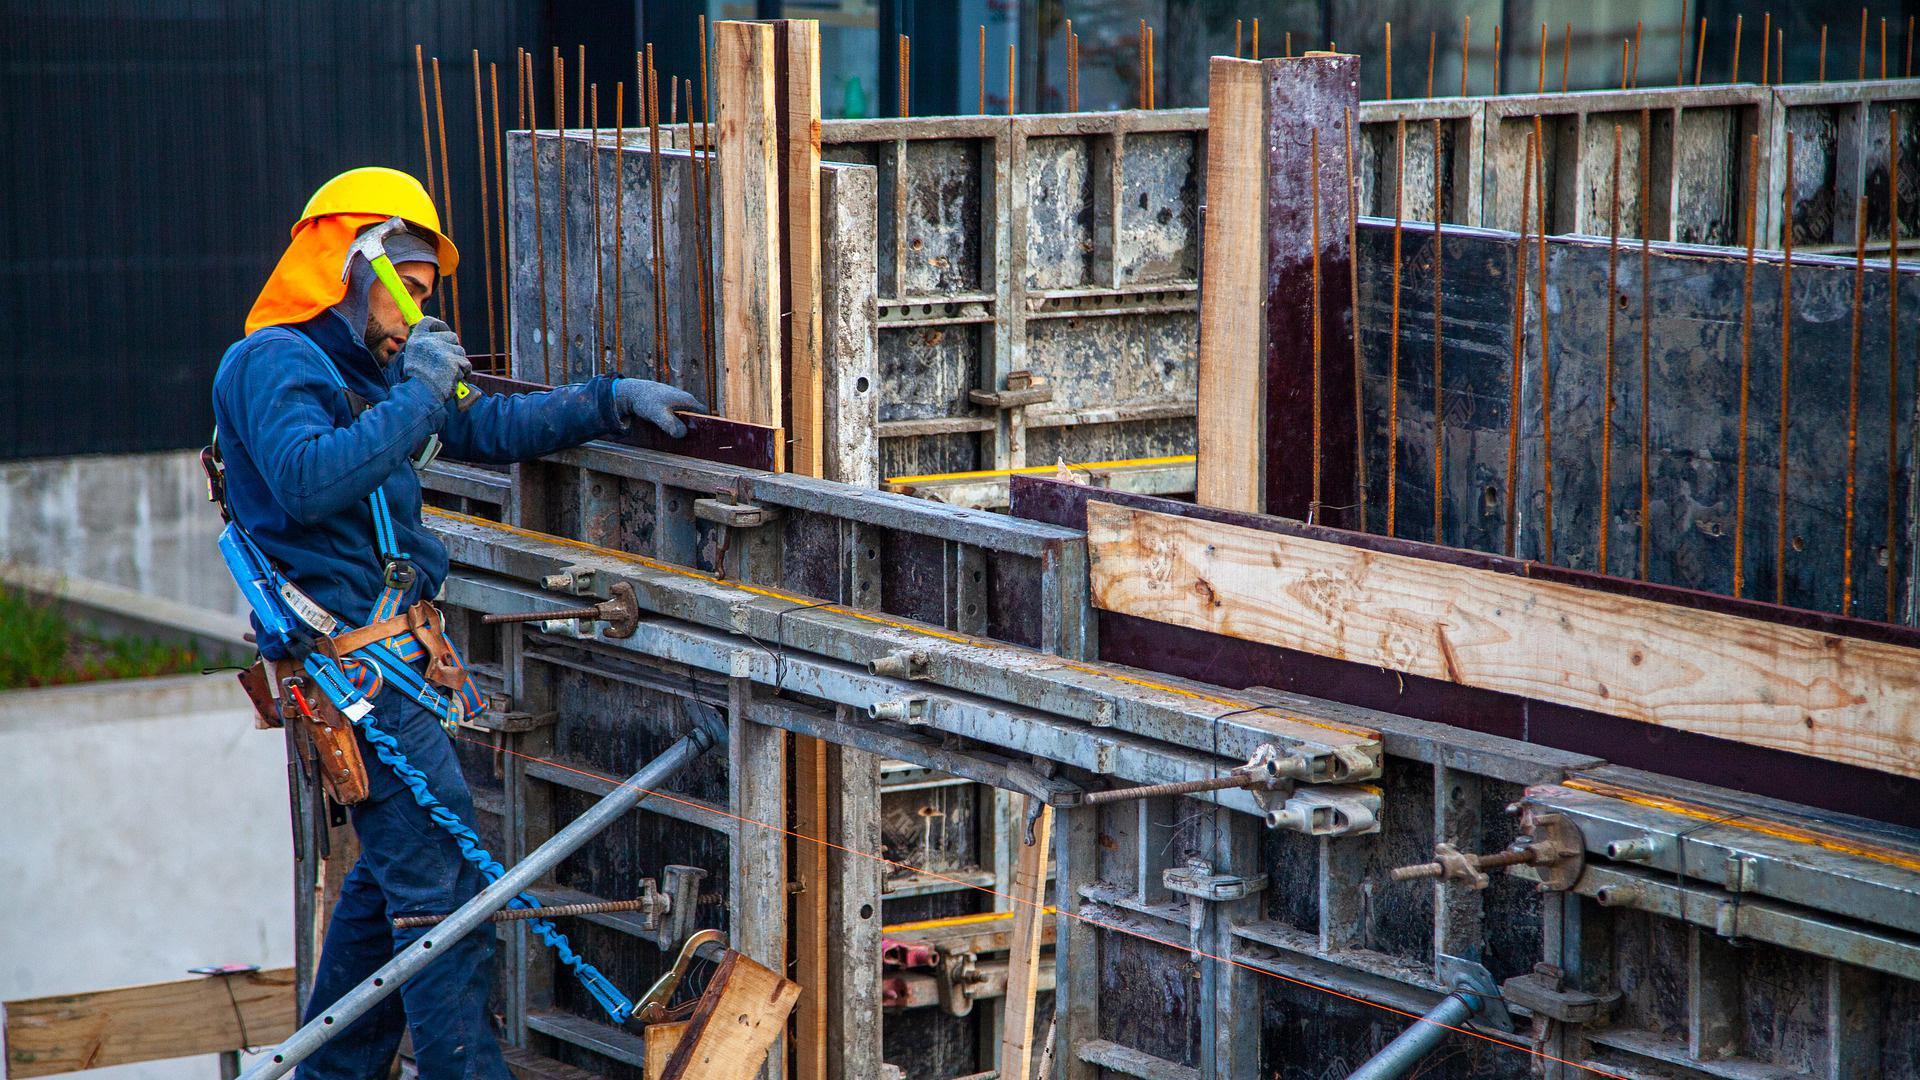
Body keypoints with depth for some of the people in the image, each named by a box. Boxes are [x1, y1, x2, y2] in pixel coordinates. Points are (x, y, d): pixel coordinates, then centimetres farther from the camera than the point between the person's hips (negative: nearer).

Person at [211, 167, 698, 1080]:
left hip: (387, 650, 10)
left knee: (390, 872, 15)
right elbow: (309, 480, -28)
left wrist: (613, 401, 16)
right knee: (441, 877, -11)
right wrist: (417, 396, -21)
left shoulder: (364, 367, 18)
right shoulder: (272, 361, -10)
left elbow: (490, 428, 24)